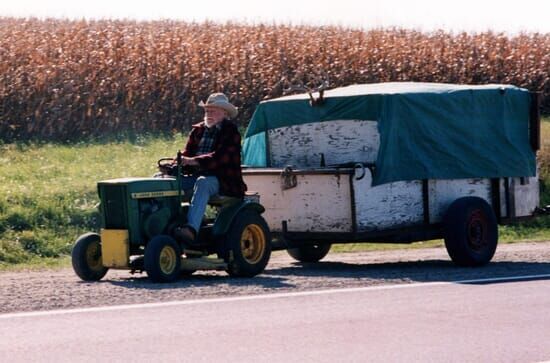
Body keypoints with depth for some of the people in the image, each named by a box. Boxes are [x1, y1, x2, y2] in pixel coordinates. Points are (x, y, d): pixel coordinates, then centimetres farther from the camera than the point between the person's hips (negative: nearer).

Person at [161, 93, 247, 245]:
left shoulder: (231, 132, -3)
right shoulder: (198, 130, 18)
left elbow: (219, 157, -18)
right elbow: (187, 154, 14)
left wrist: (194, 161, -31)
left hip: (221, 179, -7)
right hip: (198, 175, 7)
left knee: (202, 183, -40)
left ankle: (191, 229, -55)